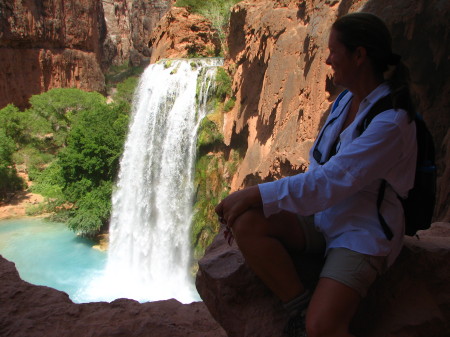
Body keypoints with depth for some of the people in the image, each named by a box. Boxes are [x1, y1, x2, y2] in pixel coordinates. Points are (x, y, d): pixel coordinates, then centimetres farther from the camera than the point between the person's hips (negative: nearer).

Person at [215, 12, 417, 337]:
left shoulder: (390, 123, -20)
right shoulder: (347, 100, 6)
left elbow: (329, 183, -26)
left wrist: (258, 194, -23)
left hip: (361, 233, -7)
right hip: (320, 218, 7)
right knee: (246, 223, -20)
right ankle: (300, 304, -8)